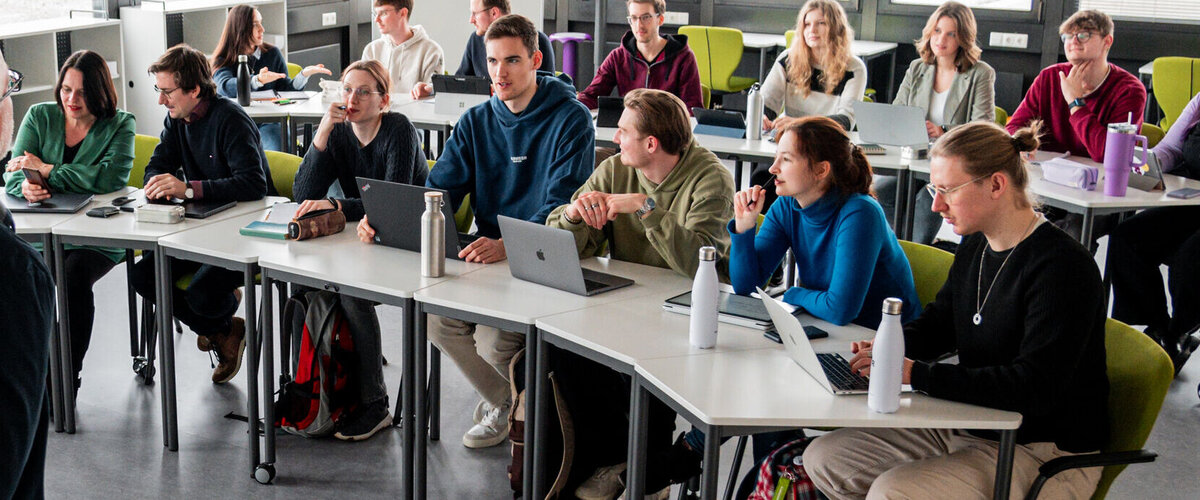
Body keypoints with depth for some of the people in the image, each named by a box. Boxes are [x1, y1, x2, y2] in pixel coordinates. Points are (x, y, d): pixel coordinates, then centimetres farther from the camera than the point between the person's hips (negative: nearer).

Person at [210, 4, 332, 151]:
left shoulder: (272, 53, 11)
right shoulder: (223, 60, 1)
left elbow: (285, 89, 6)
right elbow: (225, 87, -21)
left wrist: (304, 74, -13)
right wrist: (257, 80, -39)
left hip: (267, 121, 1)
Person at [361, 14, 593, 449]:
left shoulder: (571, 120, -9)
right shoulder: (475, 123, 10)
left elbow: (562, 209, -20)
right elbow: (437, 191, 6)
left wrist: (508, 245, -38)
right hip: (486, 258, 6)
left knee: (492, 342, -26)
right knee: (432, 317, -17)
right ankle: (504, 401, 8)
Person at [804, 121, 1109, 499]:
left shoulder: (1063, 266, -21)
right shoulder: (975, 246, 5)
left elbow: (1034, 388, -28)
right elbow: (939, 323, 20)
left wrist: (916, 373, -28)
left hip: (1044, 453, -9)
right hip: (970, 428, 9)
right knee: (824, 457, 3)